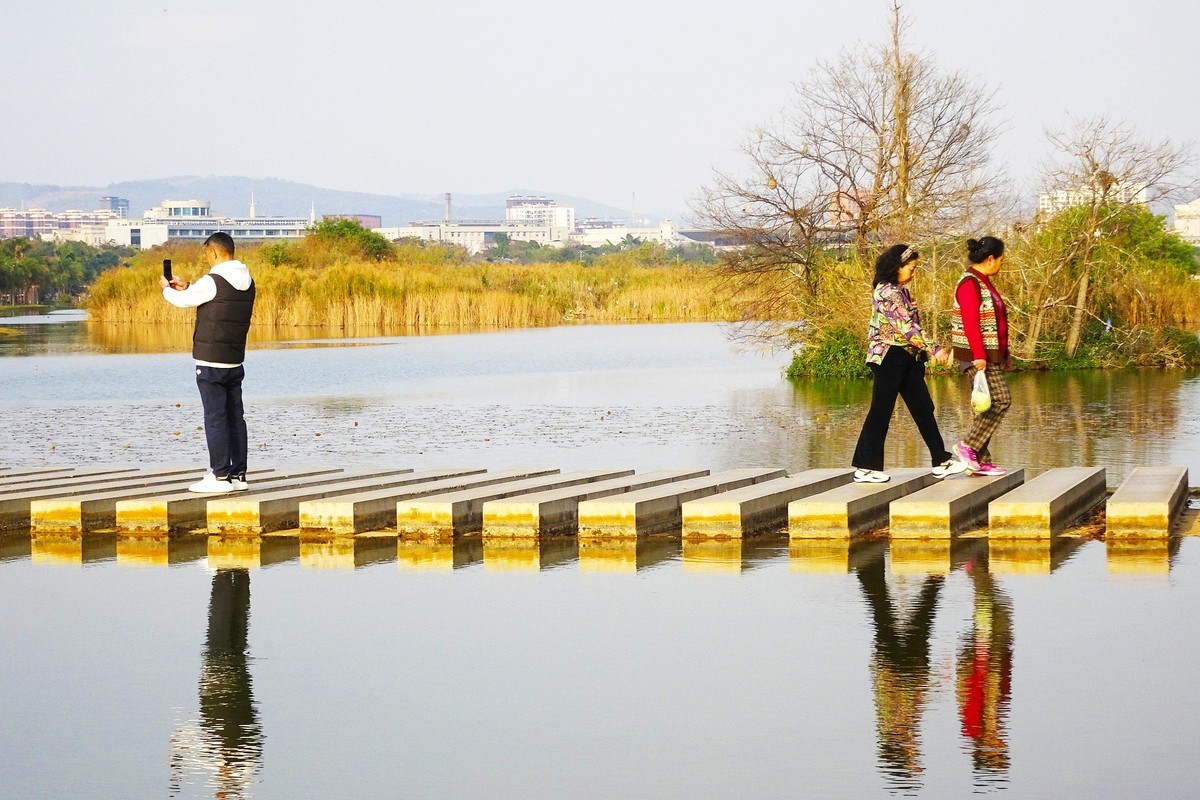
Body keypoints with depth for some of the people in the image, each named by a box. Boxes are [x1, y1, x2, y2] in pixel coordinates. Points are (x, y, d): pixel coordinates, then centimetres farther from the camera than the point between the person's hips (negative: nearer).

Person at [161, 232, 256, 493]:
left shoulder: (212, 282, -16)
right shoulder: (247, 282, 8)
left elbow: (182, 301, -3)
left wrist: (166, 289, 17)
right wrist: (187, 287, 28)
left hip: (210, 363, -7)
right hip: (235, 362, 7)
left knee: (215, 418, -5)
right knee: (235, 417, 9)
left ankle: (220, 476, -5)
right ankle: (238, 475, 11)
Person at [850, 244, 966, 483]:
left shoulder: (899, 290, 15)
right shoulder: (887, 292, -16)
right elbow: (906, 327, -23)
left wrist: (926, 351, 14)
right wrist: (933, 349, -23)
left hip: (906, 358, 10)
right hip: (890, 357, -10)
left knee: (923, 408, 8)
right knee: (881, 412, -4)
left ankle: (941, 461, 10)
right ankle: (865, 467, 2)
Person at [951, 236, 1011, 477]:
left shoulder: (983, 282, 19)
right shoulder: (969, 284, -13)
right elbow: (970, 322, -21)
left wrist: (1004, 354, 24)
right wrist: (978, 356, -26)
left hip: (990, 355, 10)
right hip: (976, 355, -10)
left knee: (988, 406, 7)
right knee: (1001, 399, -14)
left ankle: (981, 461, 9)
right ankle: (968, 447, -10)